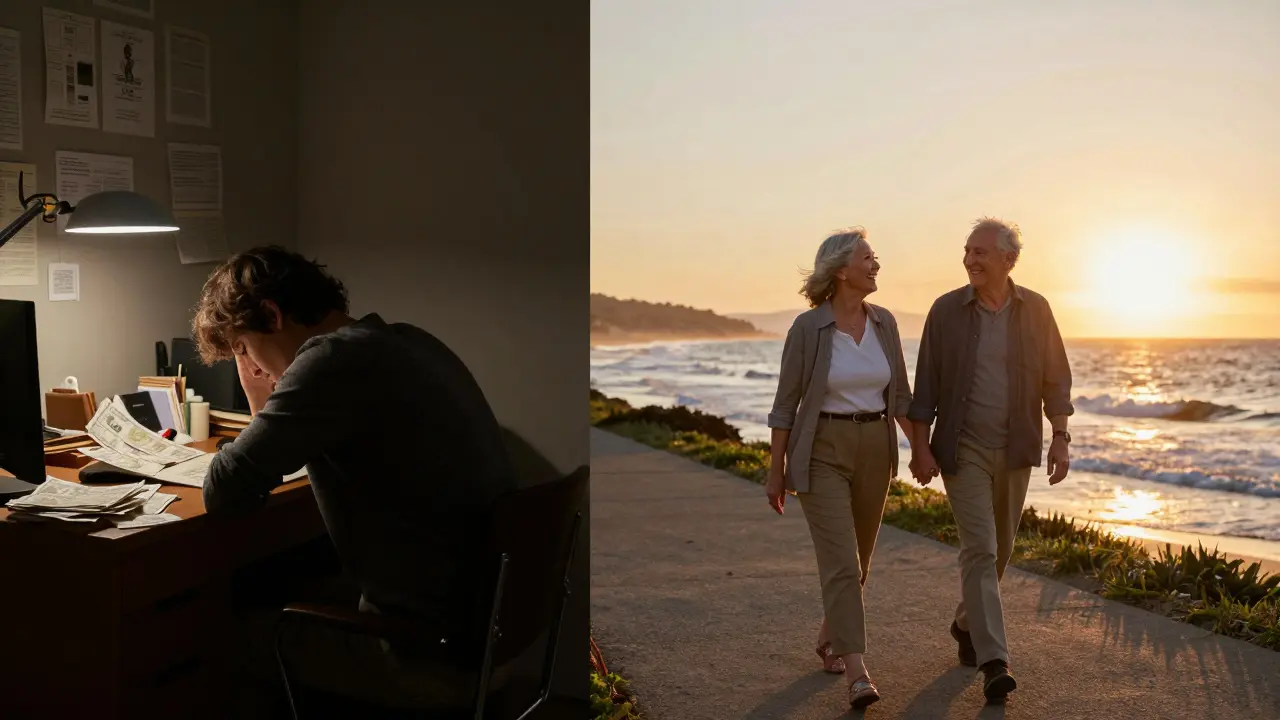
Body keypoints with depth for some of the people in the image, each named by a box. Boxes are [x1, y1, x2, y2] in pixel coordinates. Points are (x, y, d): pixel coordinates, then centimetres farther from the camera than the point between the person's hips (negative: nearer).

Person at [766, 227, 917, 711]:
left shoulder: (884, 323, 3)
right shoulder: (807, 327, -11)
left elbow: (899, 395, 10)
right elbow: (786, 402, -6)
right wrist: (776, 471, -4)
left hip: (874, 451, 5)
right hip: (821, 453, -5)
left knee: (857, 558, 16)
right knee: (841, 562, -12)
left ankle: (830, 638, 38)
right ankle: (858, 675, -11)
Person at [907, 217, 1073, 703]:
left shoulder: (1035, 310, 0)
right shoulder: (946, 310, -4)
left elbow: (1055, 378, 4)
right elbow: (926, 383, -3)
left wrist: (1060, 438, -4)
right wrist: (921, 447, -6)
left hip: (1015, 449, 3)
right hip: (963, 448, -3)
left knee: (999, 548, 14)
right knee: (979, 548, -10)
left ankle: (967, 623, 37)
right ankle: (993, 661, -10)